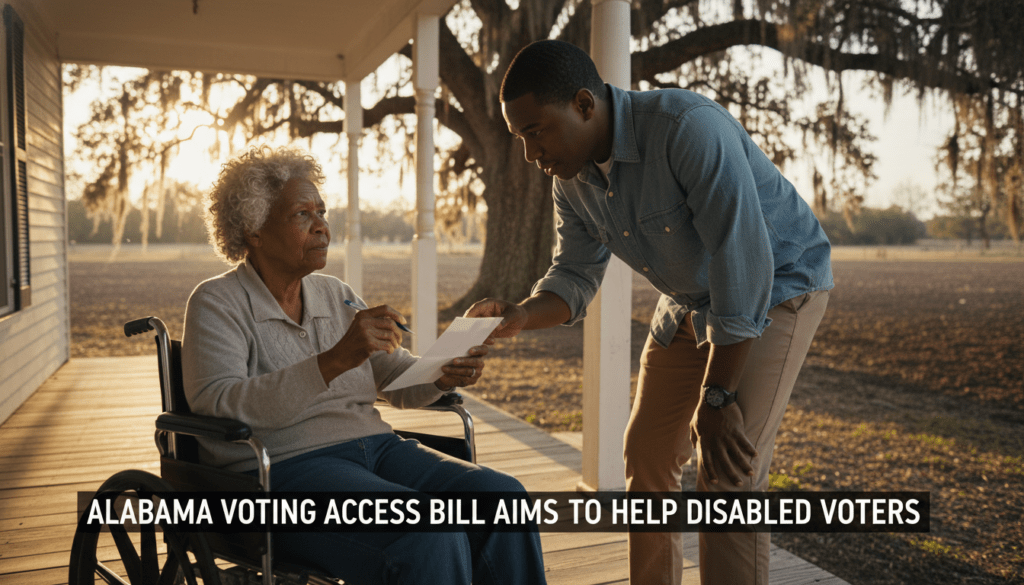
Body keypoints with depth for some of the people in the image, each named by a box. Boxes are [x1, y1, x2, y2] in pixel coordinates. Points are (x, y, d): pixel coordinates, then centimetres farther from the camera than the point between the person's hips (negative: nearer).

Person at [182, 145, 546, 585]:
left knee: (503, 497, -19)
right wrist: (334, 361, -29)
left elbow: (399, 380, 19)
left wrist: (444, 375, -5)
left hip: (376, 447, 6)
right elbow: (216, 406, -18)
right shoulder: (217, 302, 0)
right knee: (431, 536, -32)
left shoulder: (336, 295, 18)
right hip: (283, 467, -6)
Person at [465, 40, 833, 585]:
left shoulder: (689, 127, -32)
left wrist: (716, 400, -31)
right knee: (647, 452, 10)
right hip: (690, 300, 8)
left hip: (777, 287, -7)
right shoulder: (571, 177, -8)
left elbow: (745, 262, -34)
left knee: (727, 472, -17)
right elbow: (574, 275, -2)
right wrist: (520, 314, -25)